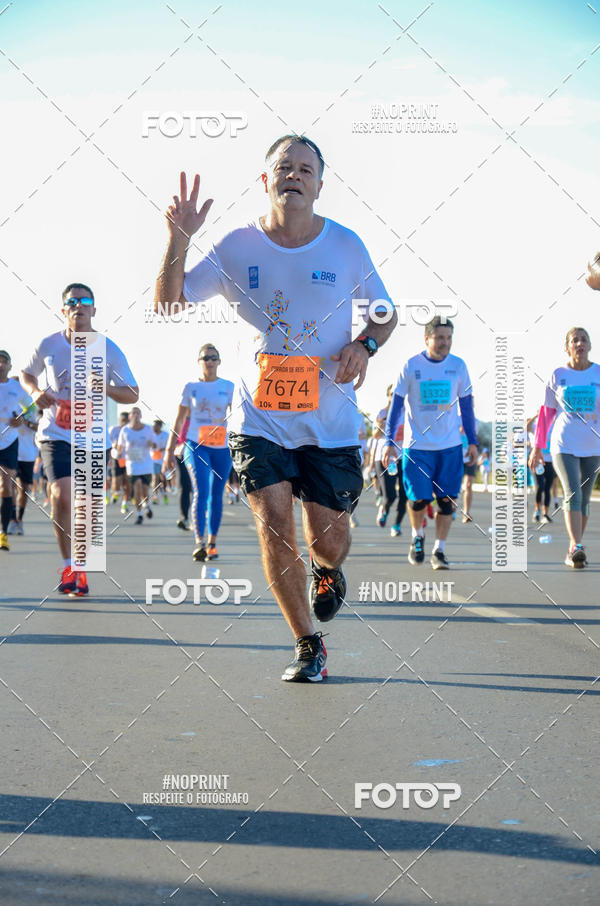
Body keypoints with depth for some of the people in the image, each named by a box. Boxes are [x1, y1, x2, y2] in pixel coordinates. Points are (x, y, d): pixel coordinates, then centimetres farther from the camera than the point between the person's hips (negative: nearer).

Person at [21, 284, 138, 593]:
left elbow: (132, 394, -2)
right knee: (62, 496, -19)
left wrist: (106, 388, -21)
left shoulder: (109, 350, -5)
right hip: (55, 434, -1)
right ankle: (68, 567, -3)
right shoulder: (48, 345, -3)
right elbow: (26, 373, 16)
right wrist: (35, 392, -6)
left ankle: (81, 569, 24)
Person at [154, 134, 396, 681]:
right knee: (274, 529, -12)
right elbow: (168, 302, -6)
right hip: (259, 419, 0)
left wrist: (365, 345, -11)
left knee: (328, 542, 4)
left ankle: (328, 569, 44)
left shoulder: (346, 246, -2)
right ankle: (308, 645, 8)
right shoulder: (238, 248, -3)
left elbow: (386, 313, 10)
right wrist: (178, 239, -21)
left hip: (331, 424, 0)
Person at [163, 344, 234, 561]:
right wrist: (169, 450, 6)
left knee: (216, 495, 7)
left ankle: (212, 542, 19)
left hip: (222, 448, 2)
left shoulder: (229, 387, 6)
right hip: (196, 445, -1)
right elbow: (179, 421, 9)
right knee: (201, 491, -17)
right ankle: (199, 541, -24)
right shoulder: (191, 387, 6)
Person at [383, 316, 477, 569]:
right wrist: (389, 441, -4)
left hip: (450, 446, 2)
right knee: (419, 499, -6)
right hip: (417, 445, -2)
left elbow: (466, 406, 11)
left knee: (447, 500, 0)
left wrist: (472, 441, 9)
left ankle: (439, 551, 13)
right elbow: (396, 405, 0)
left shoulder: (458, 366, 3)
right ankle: (417, 536, 23)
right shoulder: (411, 366, -4)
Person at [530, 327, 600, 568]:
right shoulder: (558, 375, 2)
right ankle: (576, 547, -25)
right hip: (564, 444, -2)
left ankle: (573, 550, 19)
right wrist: (537, 446, 8)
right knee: (572, 494, -16)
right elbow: (547, 412, 8)